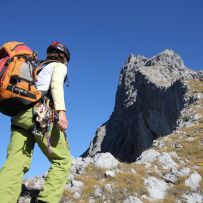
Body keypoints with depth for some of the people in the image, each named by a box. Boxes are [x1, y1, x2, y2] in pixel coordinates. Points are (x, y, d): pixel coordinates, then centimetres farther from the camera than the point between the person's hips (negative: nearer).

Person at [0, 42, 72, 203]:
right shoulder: (59, 66, 15)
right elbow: (56, 85, -7)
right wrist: (61, 111, -20)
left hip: (20, 115, 7)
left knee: (15, 164, -7)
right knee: (63, 160, 3)